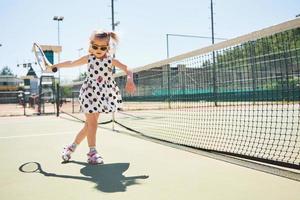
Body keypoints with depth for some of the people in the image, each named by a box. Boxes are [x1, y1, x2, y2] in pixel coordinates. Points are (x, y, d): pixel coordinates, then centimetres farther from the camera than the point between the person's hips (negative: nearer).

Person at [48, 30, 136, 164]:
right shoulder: (89, 58, 1)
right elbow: (71, 63, 14)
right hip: (90, 93, -2)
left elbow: (127, 69, -7)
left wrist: (130, 80, -27)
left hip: (104, 94, 2)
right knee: (92, 123, -4)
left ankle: (72, 146, 30)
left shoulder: (111, 60, -1)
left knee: (89, 124, 11)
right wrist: (55, 66, 20)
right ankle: (92, 152, 6)